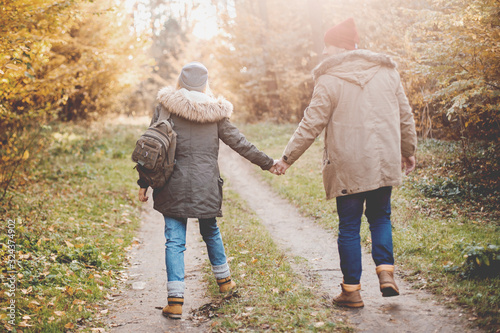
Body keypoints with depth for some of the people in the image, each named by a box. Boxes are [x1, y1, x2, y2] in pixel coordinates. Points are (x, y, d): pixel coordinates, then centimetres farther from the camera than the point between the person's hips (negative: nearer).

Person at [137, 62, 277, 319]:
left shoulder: (165, 107, -2)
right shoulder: (215, 111, 2)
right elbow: (238, 142, 6)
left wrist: (143, 183, 2)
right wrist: (267, 163, 17)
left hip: (174, 184, -2)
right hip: (206, 184, 2)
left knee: (174, 240, 2)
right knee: (210, 231, 23)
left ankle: (175, 300, -2)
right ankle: (224, 279, 39)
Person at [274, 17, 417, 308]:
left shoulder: (330, 79, -8)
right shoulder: (388, 71, 7)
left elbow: (311, 125, -8)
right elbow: (405, 116, 12)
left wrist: (288, 158, 1)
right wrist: (408, 151, 25)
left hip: (347, 167, -4)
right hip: (384, 163, 4)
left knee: (349, 227, 7)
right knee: (380, 217, 21)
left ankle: (351, 290, 13)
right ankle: (386, 272, 6)